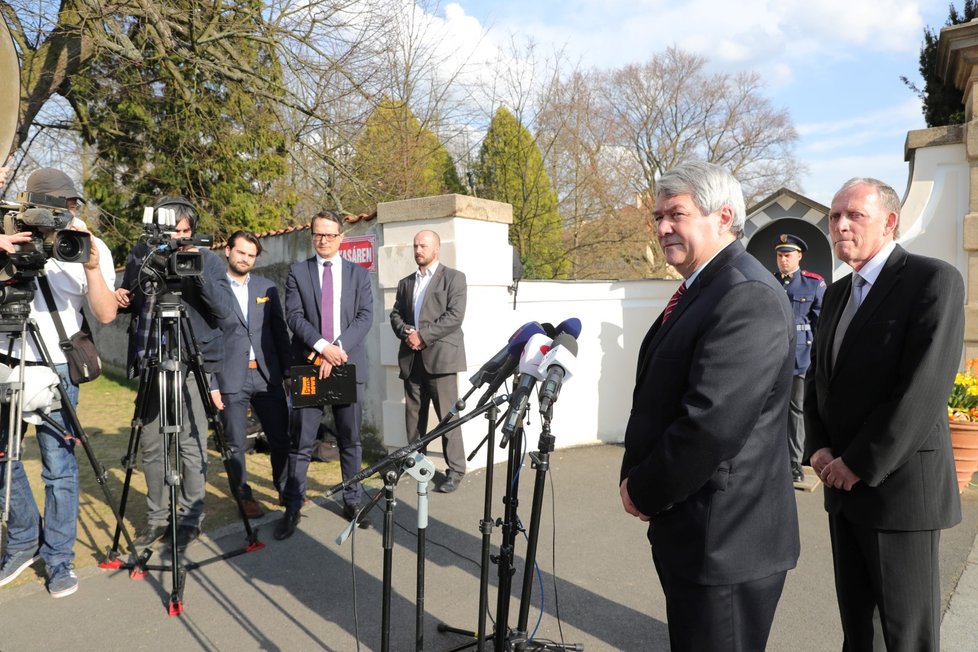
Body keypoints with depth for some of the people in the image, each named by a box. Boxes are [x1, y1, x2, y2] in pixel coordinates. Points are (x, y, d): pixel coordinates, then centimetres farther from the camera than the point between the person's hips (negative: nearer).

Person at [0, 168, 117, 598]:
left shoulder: (93, 247, -1)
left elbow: (106, 315, -8)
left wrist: (91, 268, -23)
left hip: (56, 370, -2)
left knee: (59, 465, -2)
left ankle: (59, 558, 13)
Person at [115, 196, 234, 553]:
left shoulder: (207, 259, -2)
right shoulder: (139, 255, 8)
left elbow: (224, 309, -12)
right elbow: (130, 303, 21)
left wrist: (199, 272, -23)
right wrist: (120, 299, -2)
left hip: (193, 362, -4)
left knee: (191, 444, -3)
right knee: (151, 444, 8)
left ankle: (190, 519, 11)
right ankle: (157, 517, 22)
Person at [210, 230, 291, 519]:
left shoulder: (267, 287, 8)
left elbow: (280, 331, 10)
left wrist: (287, 371, 5)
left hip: (267, 375, 3)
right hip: (231, 378, -3)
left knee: (280, 438, 8)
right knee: (235, 444, 6)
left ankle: (286, 488, 27)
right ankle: (244, 496, 23)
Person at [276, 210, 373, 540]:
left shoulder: (359, 274, 8)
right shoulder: (297, 272, 7)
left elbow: (365, 317, -2)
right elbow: (294, 316, -4)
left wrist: (337, 348, -15)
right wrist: (322, 347, -18)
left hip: (348, 365, 1)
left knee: (351, 440, 9)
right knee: (301, 442, 2)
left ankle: (352, 501, 22)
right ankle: (292, 508, 12)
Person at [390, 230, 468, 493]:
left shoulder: (453, 277, 2)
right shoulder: (405, 282, 21)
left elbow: (455, 315, -9)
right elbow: (395, 314, 17)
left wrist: (422, 336, -13)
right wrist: (406, 333, -4)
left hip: (440, 355, -5)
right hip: (411, 357, 6)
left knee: (447, 416, -6)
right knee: (413, 415, 9)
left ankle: (455, 470, 1)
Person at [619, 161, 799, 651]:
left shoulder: (747, 296, -21)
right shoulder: (700, 289, 11)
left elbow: (712, 425, -28)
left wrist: (644, 492, -14)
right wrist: (638, 479, 4)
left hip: (725, 538, -9)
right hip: (693, 529, 9)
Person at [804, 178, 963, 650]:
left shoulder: (934, 280, -12)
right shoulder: (838, 292, 12)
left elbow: (924, 389, -20)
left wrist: (859, 464, -17)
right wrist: (819, 449, -1)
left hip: (899, 485, -7)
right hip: (844, 484, 7)